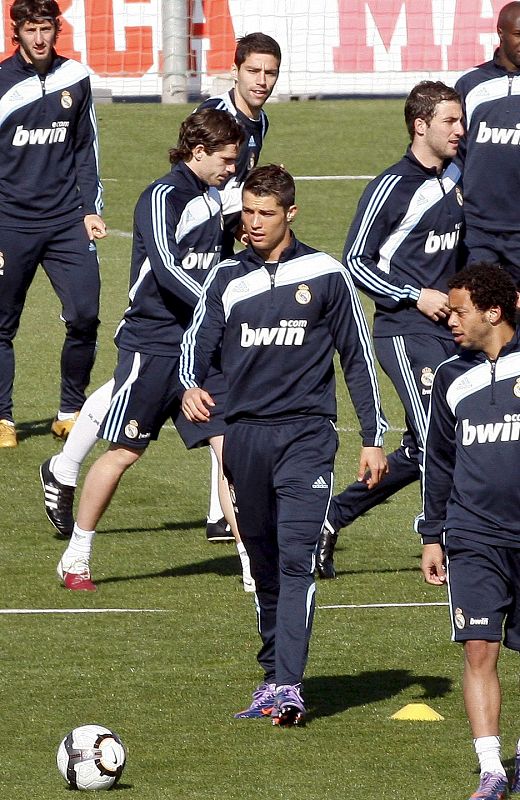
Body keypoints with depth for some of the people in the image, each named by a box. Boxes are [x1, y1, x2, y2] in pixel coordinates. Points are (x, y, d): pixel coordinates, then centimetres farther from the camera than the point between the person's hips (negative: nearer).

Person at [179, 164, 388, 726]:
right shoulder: (227, 280, 9)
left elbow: (358, 359, 8)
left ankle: (289, 685, -22)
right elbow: (197, 344, 5)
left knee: (296, 557, -15)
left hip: (306, 433, -3)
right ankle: (273, 675, 22)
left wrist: (373, 438, 6)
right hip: (244, 436, 3)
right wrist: (191, 388, -19)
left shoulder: (325, 276, 3)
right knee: (263, 563, 11)